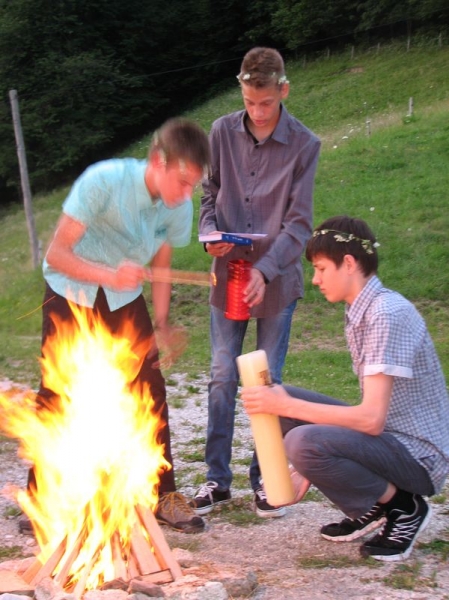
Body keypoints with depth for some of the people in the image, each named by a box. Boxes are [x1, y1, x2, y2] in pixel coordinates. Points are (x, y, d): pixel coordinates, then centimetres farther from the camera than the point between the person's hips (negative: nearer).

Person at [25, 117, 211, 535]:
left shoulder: (179, 209, -13)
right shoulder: (104, 180, -28)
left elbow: (160, 269, 3)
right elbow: (56, 253, -27)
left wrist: (161, 324, -10)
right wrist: (109, 275, -43)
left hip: (123, 298, 4)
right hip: (70, 293, -4)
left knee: (150, 391, -3)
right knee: (56, 395, -2)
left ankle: (163, 496, 10)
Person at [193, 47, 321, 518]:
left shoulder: (304, 145, -7)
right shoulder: (222, 133, 0)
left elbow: (299, 222, -9)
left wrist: (265, 270, -21)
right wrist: (210, 233, -10)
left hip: (276, 280, -2)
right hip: (228, 274, 2)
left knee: (269, 382, 6)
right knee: (222, 378, 6)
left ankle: (264, 478, 19)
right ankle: (218, 478, 17)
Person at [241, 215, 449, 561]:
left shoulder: (388, 314, -21)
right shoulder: (361, 313, 9)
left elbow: (372, 419, -27)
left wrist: (285, 406, -24)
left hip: (419, 456, -10)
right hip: (389, 437, 10)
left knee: (304, 443, -30)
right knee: (280, 400, 5)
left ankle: (403, 507, -6)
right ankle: (369, 508, 8)